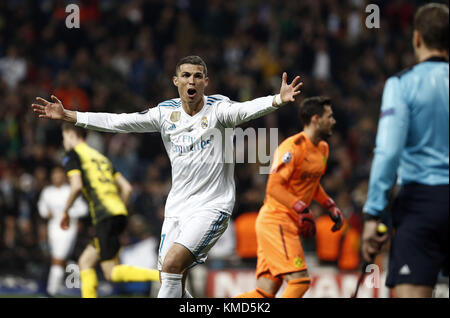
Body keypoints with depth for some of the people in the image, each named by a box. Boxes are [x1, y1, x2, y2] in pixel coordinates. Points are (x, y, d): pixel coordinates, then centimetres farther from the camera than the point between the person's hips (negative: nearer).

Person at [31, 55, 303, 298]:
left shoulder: (218, 108, -8)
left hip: (212, 206, -6)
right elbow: (117, 122, 7)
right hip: (177, 206, 6)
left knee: (172, 264, -21)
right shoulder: (166, 112, 6)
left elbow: (246, 110, -27)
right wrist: (68, 116, 3)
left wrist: (278, 100, -48)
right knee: (171, 280, 3)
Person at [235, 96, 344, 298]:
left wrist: (330, 207, 18)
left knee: (266, 292, 2)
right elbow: (274, 186, -20)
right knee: (299, 281, -16)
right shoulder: (293, 147, -14)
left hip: (289, 224, 9)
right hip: (275, 222, -9)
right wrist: (302, 209, -27)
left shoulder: (322, 149, 15)